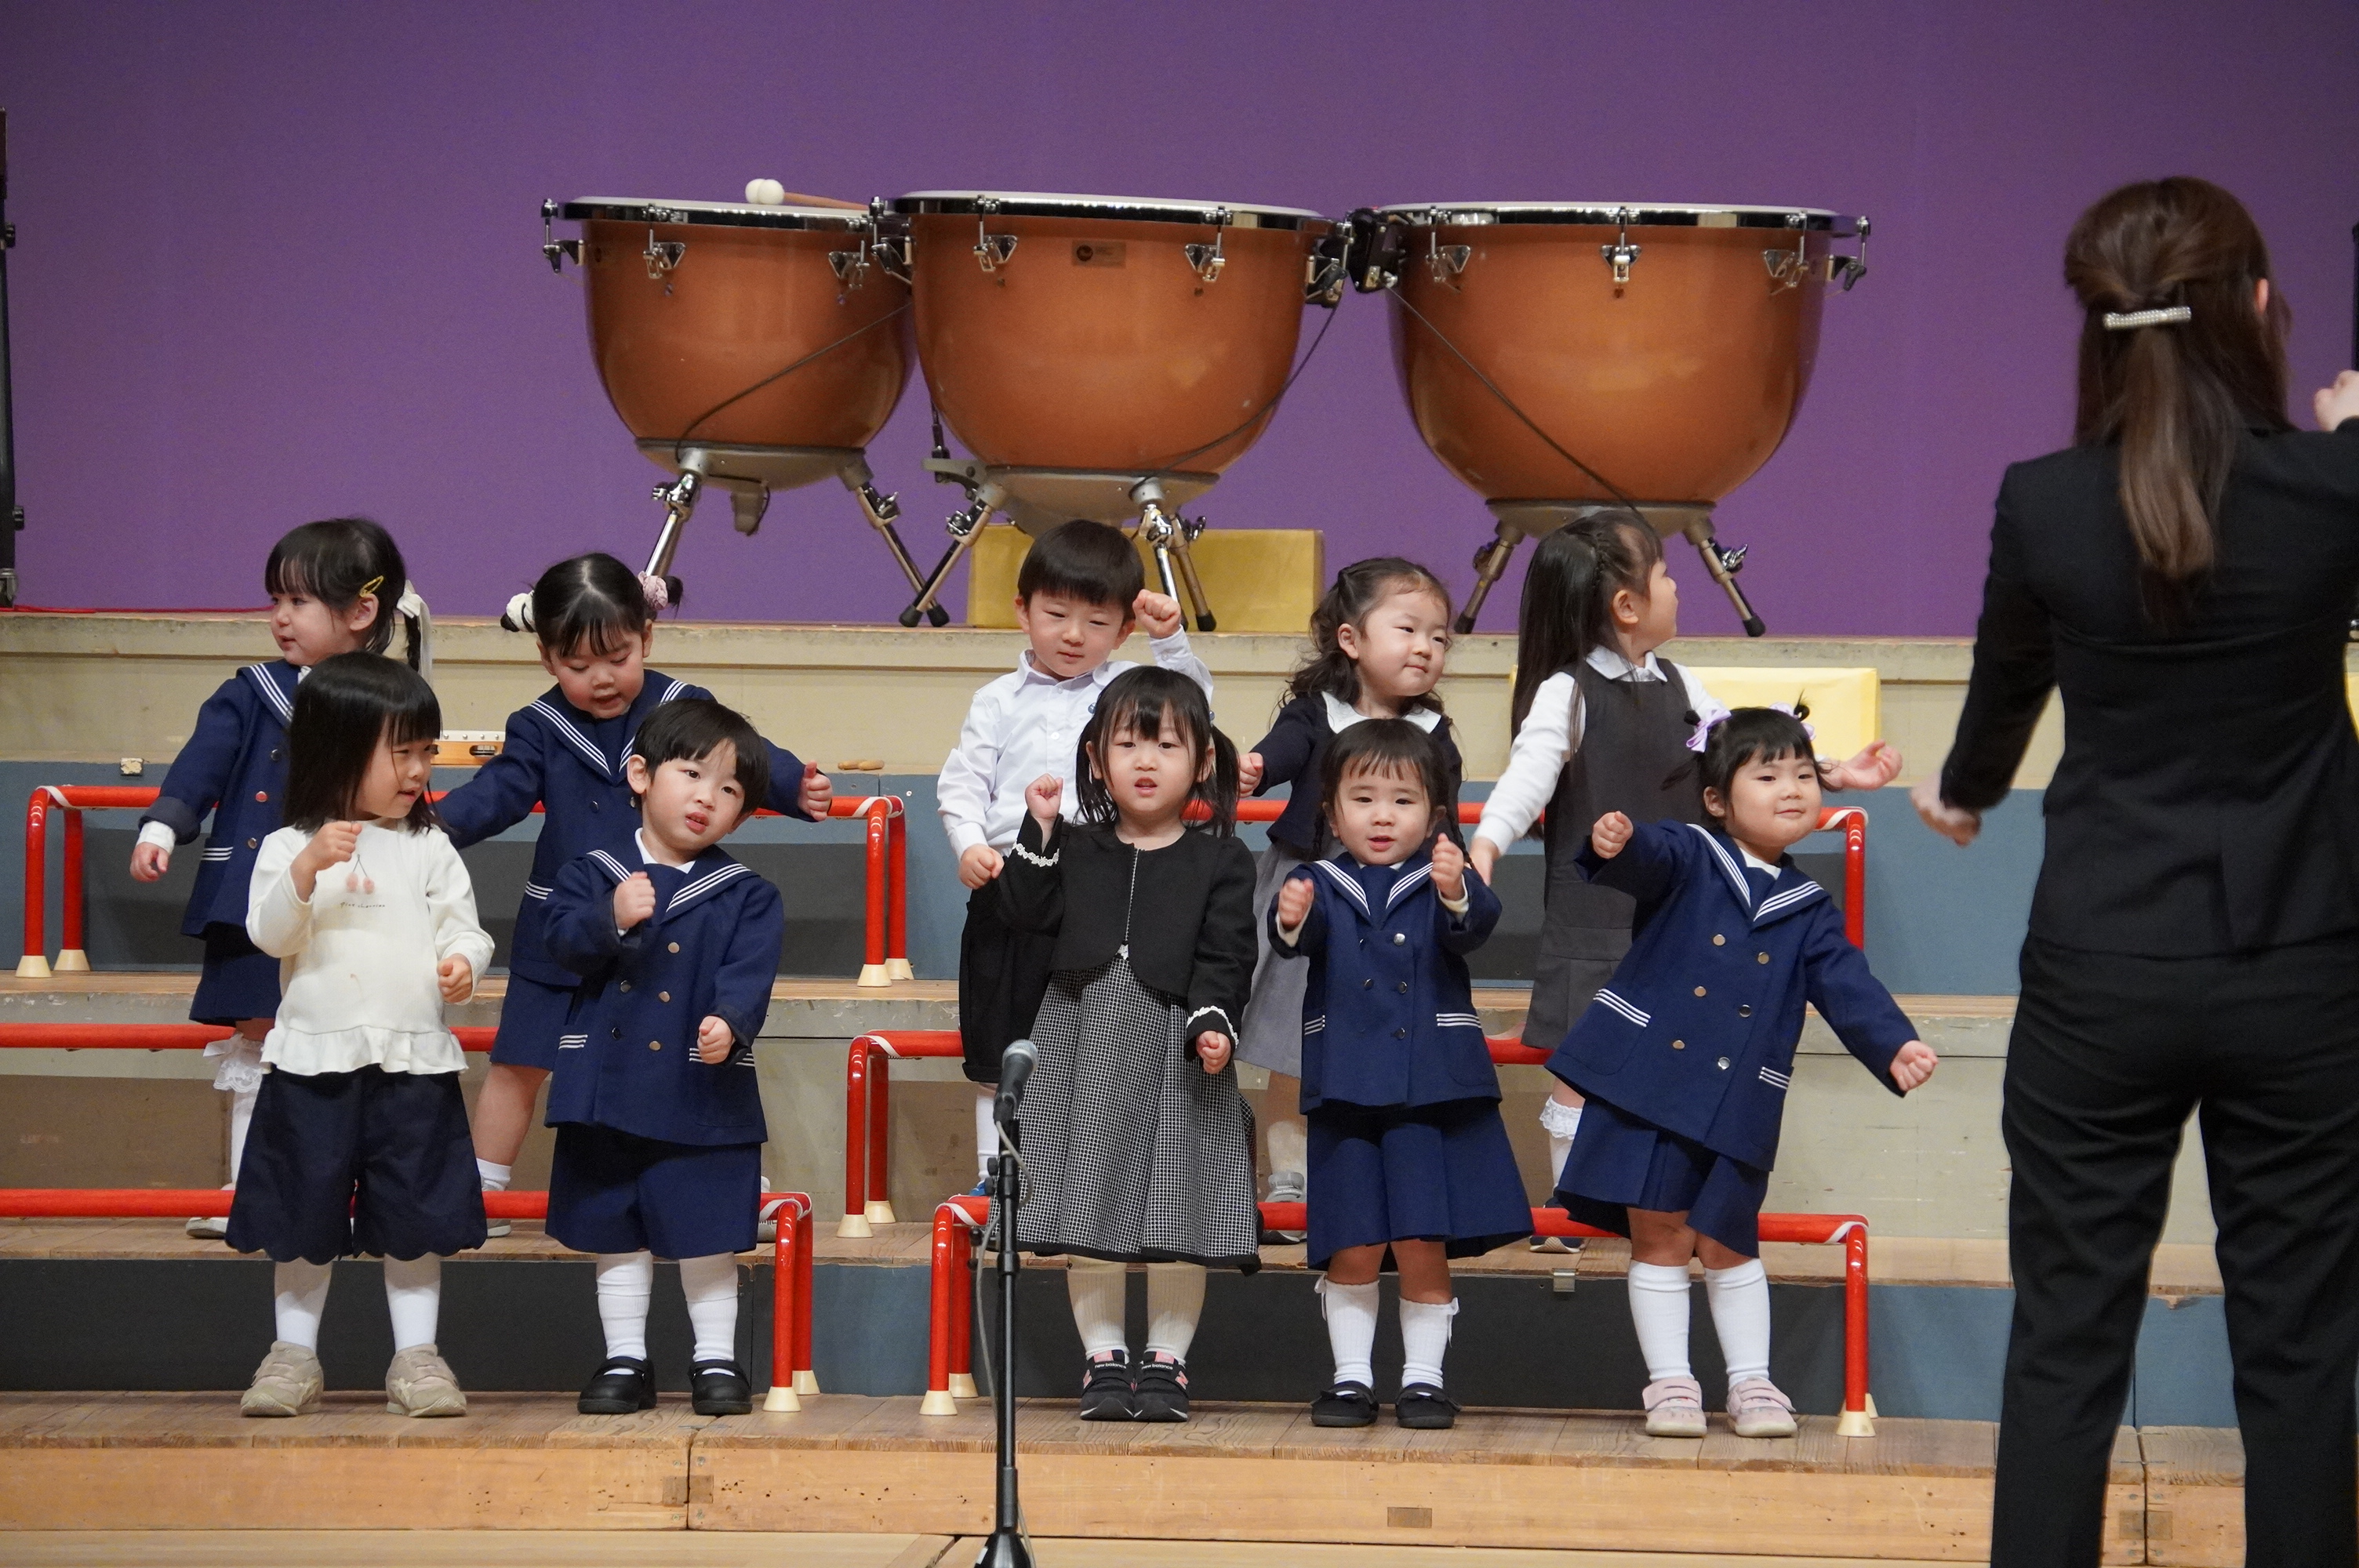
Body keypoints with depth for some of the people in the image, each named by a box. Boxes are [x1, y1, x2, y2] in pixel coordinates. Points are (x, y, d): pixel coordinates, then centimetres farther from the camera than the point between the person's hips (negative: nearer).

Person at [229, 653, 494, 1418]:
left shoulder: (429, 849, 5)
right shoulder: (289, 848, 0)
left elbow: (461, 926, 5)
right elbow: (269, 932, -10)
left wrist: (463, 961, -18)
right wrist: (309, 866, -25)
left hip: (415, 1061, 1)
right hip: (314, 1060, -1)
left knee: (415, 1215, 5)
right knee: (304, 1213, 6)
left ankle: (416, 1356, 13)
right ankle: (293, 1357, 16)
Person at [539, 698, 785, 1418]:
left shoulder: (746, 896, 1)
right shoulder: (592, 874, 5)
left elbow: (748, 973, -11)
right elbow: (563, 941, -9)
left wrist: (728, 1023, -30)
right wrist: (611, 921, -27)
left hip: (704, 1092, -2)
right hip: (608, 1086, 2)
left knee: (707, 1233, 3)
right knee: (615, 1235, 10)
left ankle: (717, 1359, 15)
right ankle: (624, 1360, 20)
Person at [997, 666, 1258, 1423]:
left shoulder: (1219, 860, 1)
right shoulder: (1078, 848, 8)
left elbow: (1225, 956, -4)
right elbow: (1029, 913, -1)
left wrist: (1214, 1023, -19)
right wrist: (1039, 830, -6)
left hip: (1175, 1046, -2)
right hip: (1084, 1047, 2)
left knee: (1177, 1212, -1)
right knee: (1089, 1209, 5)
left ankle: (1165, 1360, 11)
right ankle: (1103, 1356, 15)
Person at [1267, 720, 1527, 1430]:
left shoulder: (1442, 883, 3)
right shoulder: (1321, 886, 5)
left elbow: (1474, 927, -18)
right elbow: (1292, 940, -14)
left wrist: (1456, 895, -41)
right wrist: (1290, 923, -38)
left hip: (1434, 1090, -1)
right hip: (1346, 1095, 1)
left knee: (1423, 1244, -3)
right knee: (1353, 1248, 1)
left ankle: (1423, 1377, 8)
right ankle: (1351, 1376, 12)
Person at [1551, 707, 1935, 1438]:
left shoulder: (1807, 910, 10)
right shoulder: (1690, 859, -1)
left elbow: (1847, 987, 2)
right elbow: (1649, 858, -22)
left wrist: (1895, 1046, -16)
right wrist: (1617, 843, -47)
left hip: (1736, 1104, 2)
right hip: (1648, 1076, -2)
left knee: (1727, 1242, 7)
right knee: (1660, 1235, 0)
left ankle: (1751, 1383, 17)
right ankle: (1670, 1383, 9)